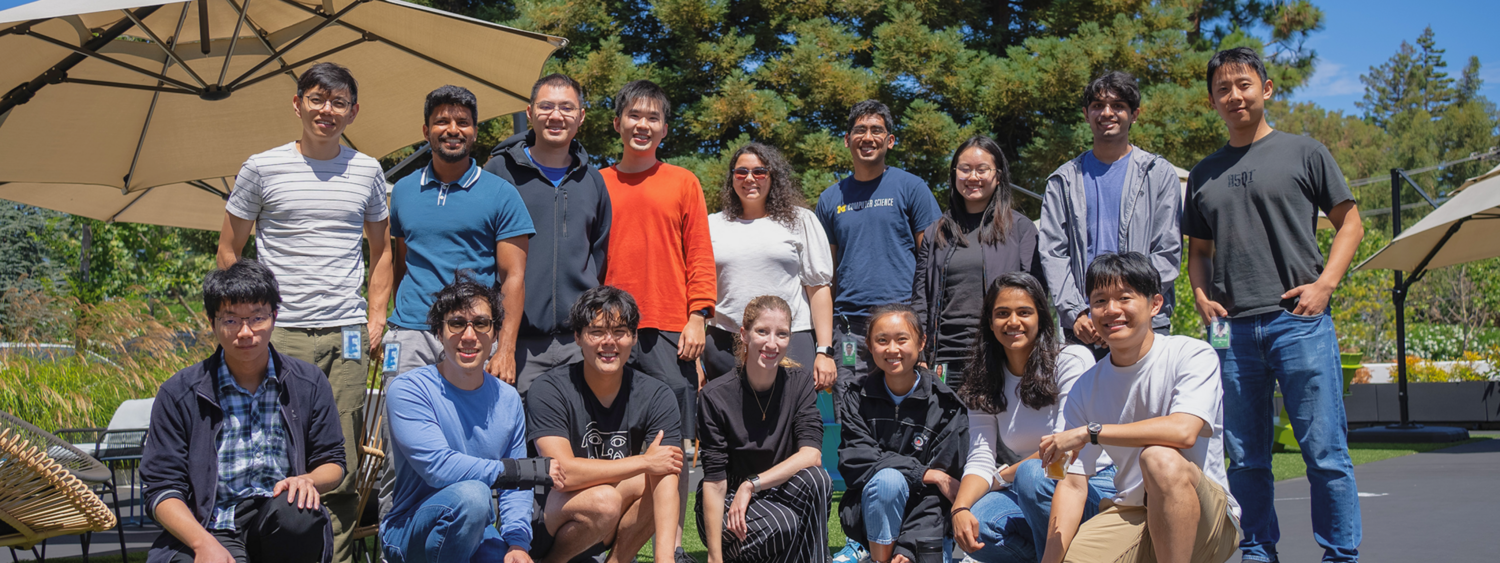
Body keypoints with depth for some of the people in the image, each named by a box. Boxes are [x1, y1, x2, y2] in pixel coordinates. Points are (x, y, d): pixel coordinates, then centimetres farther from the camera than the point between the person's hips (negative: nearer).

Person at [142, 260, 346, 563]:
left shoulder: (309, 383, 6)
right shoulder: (179, 393, 1)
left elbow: (333, 464, 13)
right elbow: (161, 487, -1)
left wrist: (308, 480, -13)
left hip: (278, 526, 2)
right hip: (209, 530, -2)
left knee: (297, 510, -33)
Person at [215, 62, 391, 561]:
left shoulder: (367, 171, 11)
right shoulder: (262, 169, 4)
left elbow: (381, 248, 20)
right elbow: (229, 252, 10)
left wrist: (376, 317, 10)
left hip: (347, 334, 2)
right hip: (281, 333, -2)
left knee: (342, 462, 2)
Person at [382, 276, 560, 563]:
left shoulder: (507, 399, 6)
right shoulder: (407, 389, -11)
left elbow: (515, 489, 9)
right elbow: (438, 466, -25)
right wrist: (534, 469, -21)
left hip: (478, 534, 5)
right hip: (409, 535, -5)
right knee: (471, 494, -35)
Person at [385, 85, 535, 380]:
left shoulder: (501, 194, 3)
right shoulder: (403, 190, 14)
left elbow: (513, 276, -3)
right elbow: (401, 266, 18)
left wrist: (506, 349, -12)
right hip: (409, 336, 3)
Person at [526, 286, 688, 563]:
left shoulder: (656, 396, -7)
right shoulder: (549, 390, -14)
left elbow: (666, 478, -19)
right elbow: (562, 472, -26)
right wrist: (644, 461, -21)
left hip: (610, 532, 3)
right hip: (544, 525, -3)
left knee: (658, 479, -23)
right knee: (603, 500, -33)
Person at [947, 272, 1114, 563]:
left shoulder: (1073, 360, -9)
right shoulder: (983, 383, 5)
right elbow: (980, 459, -4)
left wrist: (1003, 476, -8)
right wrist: (960, 508, -24)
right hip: (1026, 494, 4)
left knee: (1032, 473, -35)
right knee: (973, 526, -25)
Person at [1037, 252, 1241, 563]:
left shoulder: (1193, 354, -9)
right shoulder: (1085, 388, 3)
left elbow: (1184, 431, -28)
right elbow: (1073, 484, -1)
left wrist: (1090, 431, -23)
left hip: (1206, 517, -5)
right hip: (1130, 513, 5)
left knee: (1160, 457, -34)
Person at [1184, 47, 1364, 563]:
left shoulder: (1304, 153, 7)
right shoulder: (1204, 175, 17)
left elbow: (1349, 222, 7)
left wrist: (1324, 284, -7)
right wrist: (1202, 296, 3)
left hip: (1299, 321, -3)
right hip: (1232, 328, 4)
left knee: (1324, 451, -4)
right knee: (1245, 457, 8)